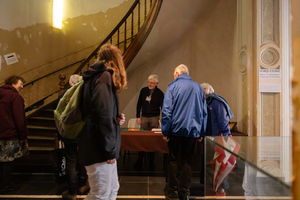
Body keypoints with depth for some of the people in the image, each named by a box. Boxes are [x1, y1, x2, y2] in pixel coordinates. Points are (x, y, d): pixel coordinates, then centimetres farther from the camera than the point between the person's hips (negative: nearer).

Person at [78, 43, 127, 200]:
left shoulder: (96, 76, 17)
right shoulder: (104, 76, -14)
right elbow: (103, 115, -25)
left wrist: (116, 118, 4)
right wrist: (109, 150, -20)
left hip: (100, 147, 10)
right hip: (99, 148, -10)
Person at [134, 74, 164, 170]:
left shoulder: (160, 93, -2)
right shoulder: (143, 90, 4)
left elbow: (162, 107, -1)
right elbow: (139, 104, 9)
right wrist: (138, 116, 4)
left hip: (154, 118, -1)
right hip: (144, 117, 2)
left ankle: (151, 161, 13)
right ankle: (139, 160, 9)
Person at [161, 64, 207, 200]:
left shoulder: (173, 86, -3)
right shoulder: (198, 87, 10)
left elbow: (166, 111, -9)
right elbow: (204, 112, 11)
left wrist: (165, 131, -5)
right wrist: (201, 132, 15)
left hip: (176, 129, -3)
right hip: (193, 130, 3)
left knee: (174, 160, 8)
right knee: (187, 161, 9)